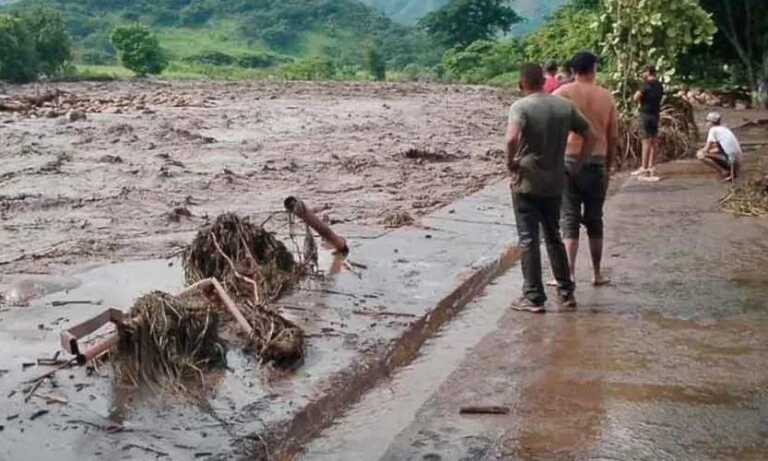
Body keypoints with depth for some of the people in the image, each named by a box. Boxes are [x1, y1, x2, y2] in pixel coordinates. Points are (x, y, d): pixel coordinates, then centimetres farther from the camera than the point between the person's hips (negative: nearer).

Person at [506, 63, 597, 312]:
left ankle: (534, 298, 7)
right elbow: (590, 137, 7)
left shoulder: (520, 107, -12)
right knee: (554, 237, 18)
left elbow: (512, 138, -30)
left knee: (528, 240, 3)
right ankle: (566, 292, 23)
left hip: (526, 182, -5)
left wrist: (510, 162, -14)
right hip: (555, 183, 5)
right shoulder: (565, 106, 4)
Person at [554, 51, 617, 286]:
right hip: (597, 162, 2)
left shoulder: (562, 93, -3)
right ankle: (597, 274, 21)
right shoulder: (606, 97, 4)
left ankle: (570, 275, -2)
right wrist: (608, 166, 18)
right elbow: (613, 137, 7)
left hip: (569, 160, -2)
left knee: (570, 220, 2)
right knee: (594, 220, 13)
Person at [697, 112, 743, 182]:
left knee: (700, 154, -11)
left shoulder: (713, 129, -2)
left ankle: (723, 172, -8)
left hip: (730, 158, -9)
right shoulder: (725, 129, 22)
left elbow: (707, 149, -6)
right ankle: (733, 172, 15)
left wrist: (701, 151, 14)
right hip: (738, 159, 9)